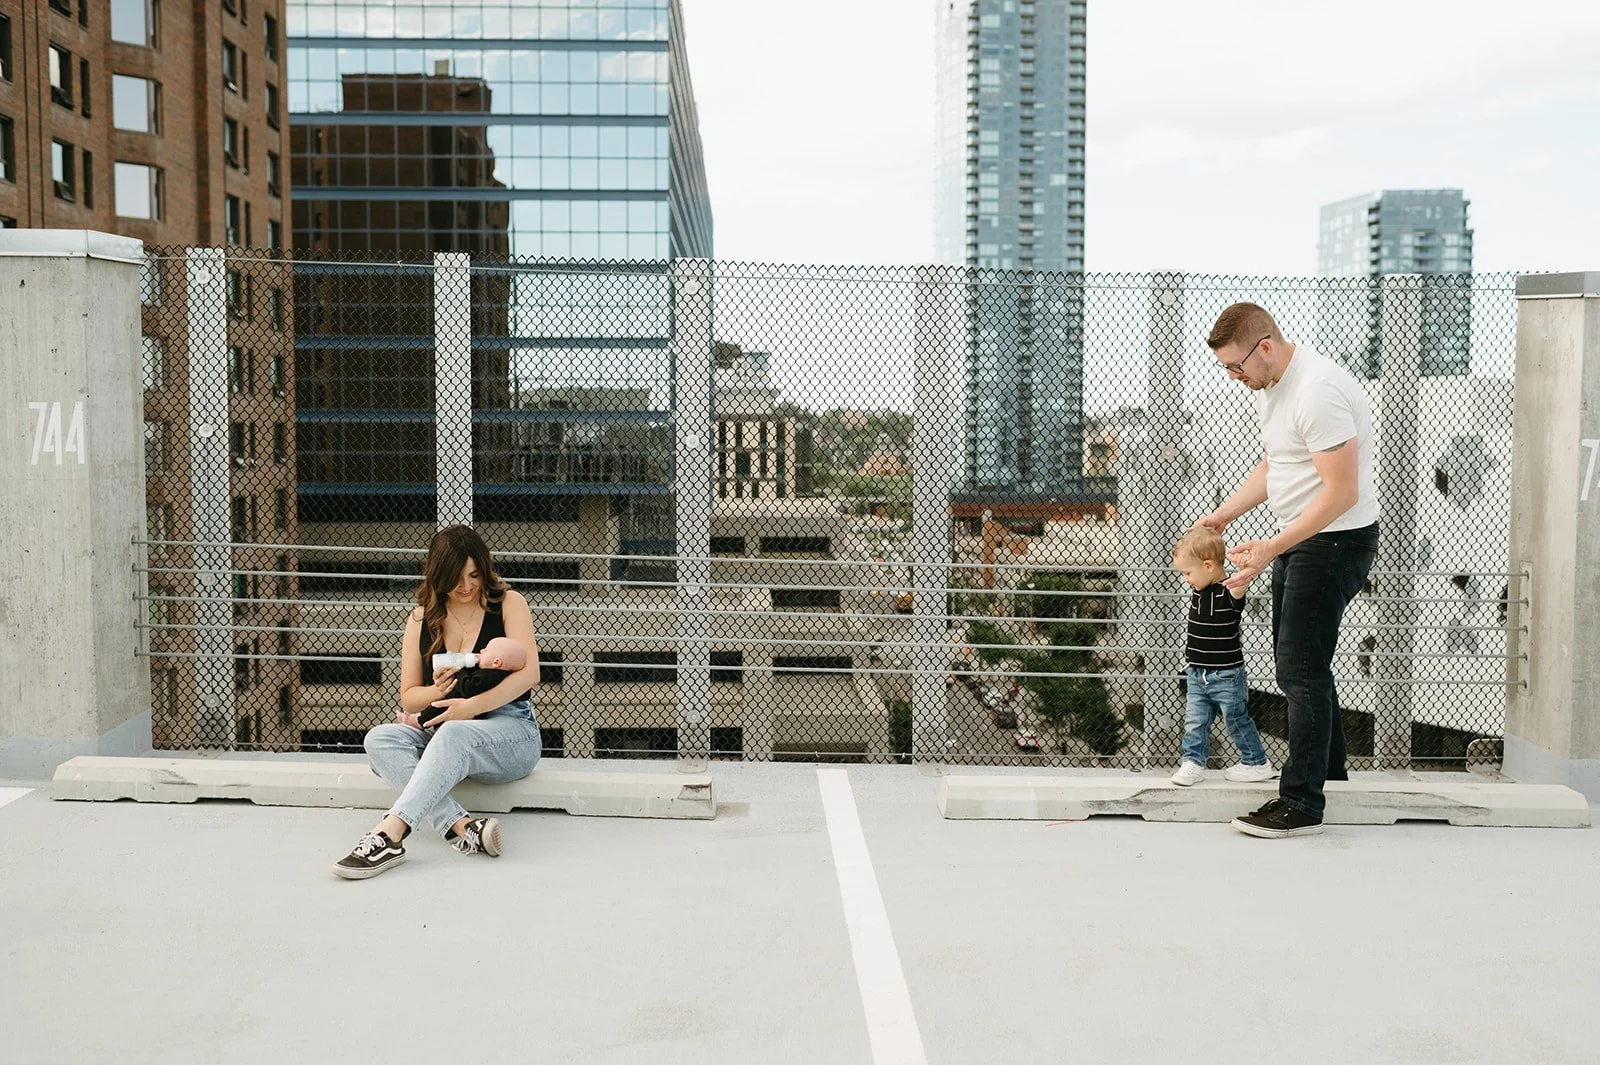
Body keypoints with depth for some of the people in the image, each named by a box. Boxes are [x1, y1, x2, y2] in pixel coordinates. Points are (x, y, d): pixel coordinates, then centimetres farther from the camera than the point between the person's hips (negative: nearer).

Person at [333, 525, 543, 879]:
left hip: (510, 732, -5)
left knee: (452, 734, -38)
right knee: (380, 738, -25)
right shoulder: (421, 620, 11)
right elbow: (408, 697, 11)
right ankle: (463, 827, -43)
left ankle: (389, 834, -48)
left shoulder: (508, 604, 1)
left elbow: (529, 673, -11)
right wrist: (437, 692, -13)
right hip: (441, 734, 5)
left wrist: (473, 706, -23)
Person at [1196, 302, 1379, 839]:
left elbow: (1341, 493, -27)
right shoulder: (1270, 385, 8)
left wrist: (1270, 550, -27)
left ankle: (1301, 803, -1)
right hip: (1297, 538, 10)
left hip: (1336, 540, -10)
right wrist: (1224, 514, 11)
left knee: (1301, 669, -8)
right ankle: (1329, 773, 32)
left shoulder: (1318, 392, -25)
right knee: (1296, 662, 17)